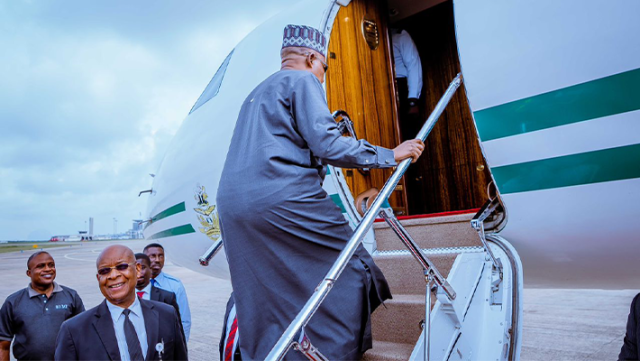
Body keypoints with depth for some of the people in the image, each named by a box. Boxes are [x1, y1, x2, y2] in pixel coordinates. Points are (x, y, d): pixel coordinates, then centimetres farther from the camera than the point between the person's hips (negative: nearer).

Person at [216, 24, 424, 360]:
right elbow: (327, 145, -11)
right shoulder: (303, 80, 2)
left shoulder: (256, 93, 28)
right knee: (352, 266, 2)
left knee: (260, 311, 15)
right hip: (283, 201, -9)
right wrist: (390, 155, -4)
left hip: (231, 207, 9)